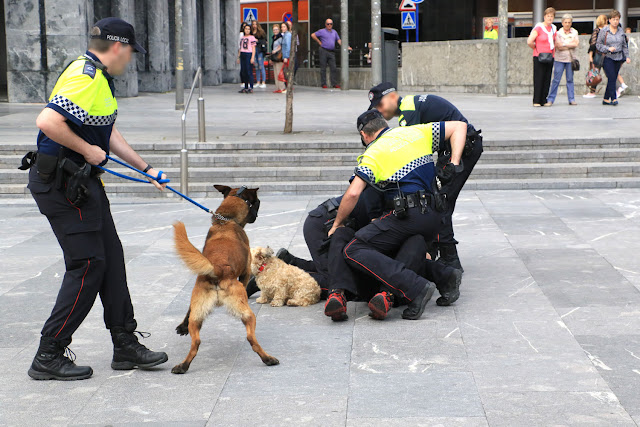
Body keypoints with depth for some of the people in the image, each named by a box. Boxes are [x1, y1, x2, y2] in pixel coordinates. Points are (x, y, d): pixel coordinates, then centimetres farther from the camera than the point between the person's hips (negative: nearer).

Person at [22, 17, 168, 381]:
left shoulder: (100, 78, 15)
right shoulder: (85, 78, -19)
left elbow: (110, 134, 24)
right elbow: (47, 122, -31)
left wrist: (146, 168, 26)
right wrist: (88, 149, -20)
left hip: (82, 181, 11)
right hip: (61, 183, -11)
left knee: (111, 259, 12)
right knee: (87, 265, -7)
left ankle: (126, 345, 20)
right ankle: (49, 357, 1)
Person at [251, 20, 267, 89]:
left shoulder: (261, 32, -2)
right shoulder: (251, 33, 12)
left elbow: (264, 40, -7)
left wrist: (257, 41, -14)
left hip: (260, 50, -5)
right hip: (254, 49, 5)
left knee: (261, 66, -8)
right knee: (256, 66, 8)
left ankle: (264, 82, -7)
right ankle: (258, 82, 13)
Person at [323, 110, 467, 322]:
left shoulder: (372, 154, 4)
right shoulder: (416, 132, 20)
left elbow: (353, 193, -7)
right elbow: (459, 126, 22)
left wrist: (337, 223, 8)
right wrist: (454, 165, 13)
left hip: (407, 215, -7)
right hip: (434, 217, 7)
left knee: (353, 251, -9)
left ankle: (416, 288, -21)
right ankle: (390, 293, -18)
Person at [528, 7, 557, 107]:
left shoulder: (553, 28, 13)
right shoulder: (538, 27, -6)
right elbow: (529, 42, -12)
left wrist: (553, 51, 15)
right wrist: (537, 49, 1)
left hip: (550, 58, 6)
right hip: (539, 57, -6)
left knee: (547, 79, 4)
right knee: (538, 79, -6)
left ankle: (543, 100, 9)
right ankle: (536, 101, -4)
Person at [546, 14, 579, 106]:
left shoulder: (574, 32, 8)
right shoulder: (558, 33, 1)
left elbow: (576, 43, -6)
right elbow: (558, 46, -10)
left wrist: (564, 44, -7)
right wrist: (571, 45, -5)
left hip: (570, 59, 2)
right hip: (559, 59, -2)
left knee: (570, 79, 5)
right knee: (556, 80, -4)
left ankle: (571, 99, 10)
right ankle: (550, 99, -1)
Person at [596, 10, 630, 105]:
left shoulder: (621, 31, 10)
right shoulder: (604, 31, -3)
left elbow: (624, 45, 18)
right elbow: (598, 44, -1)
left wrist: (627, 56, 9)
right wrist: (608, 48, -15)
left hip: (618, 58, 4)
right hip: (607, 58, -4)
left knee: (613, 79, 4)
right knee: (611, 78, -15)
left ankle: (606, 99, 12)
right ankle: (613, 98, -13)